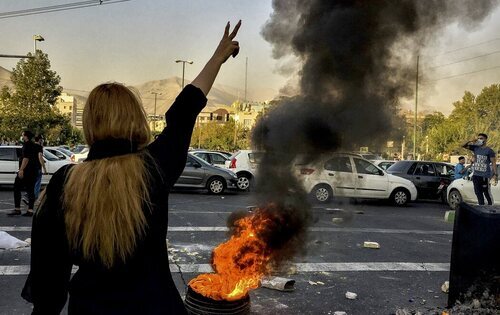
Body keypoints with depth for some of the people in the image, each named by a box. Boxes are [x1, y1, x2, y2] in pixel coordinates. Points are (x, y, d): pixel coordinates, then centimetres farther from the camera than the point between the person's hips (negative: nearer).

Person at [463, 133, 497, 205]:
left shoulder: (489, 150, -5)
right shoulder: (475, 148, 10)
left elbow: (493, 163, -6)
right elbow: (464, 145, 14)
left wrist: (495, 174, -13)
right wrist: (471, 141, -4)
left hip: (485, 176, -6)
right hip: (476, 175, 6)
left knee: (486, 193, -4)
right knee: (478, 193, 10)